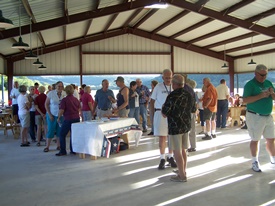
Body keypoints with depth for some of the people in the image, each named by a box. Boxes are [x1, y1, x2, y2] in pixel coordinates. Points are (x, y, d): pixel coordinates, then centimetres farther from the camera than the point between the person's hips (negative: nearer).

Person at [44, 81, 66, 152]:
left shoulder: (64, 94, -3)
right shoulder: (51, 93, -8)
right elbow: (46, 104, -4)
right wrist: (49, 114, -9)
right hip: (52, 114, -2)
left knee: (60, 130, 7)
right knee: (51, 130, 0)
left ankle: (58, 146, 19)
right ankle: (47, 146, 9)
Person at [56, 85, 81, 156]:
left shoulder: (64, 100, -11)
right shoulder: (76, 99, 8)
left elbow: (61, 110, -14)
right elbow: (79, 109, 17)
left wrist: (59, 118, -1)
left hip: (68, 119, -6)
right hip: (77, 118, 6)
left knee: (62, 135, 4)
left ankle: (63, 151, 3)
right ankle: (73, 150, 15)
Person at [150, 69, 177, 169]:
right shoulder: (158, 87, -2)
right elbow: (152, 101, 2)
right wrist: (153, 113, -5)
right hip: (160, 114, -2)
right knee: (162, 137, 2)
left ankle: (170, 157, 25)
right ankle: (162, 159, 12)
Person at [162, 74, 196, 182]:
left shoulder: (172, 96, -19)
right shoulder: (189, 95, 4)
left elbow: (164, 114, -14)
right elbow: (193, 110, 17)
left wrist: (163, 108, 5)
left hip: (175, 127, -7)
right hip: (186, 126, 8)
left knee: (177, 152, 1)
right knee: (183, 150, 19)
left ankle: (182, 175, 6)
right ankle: (183, 170, 32)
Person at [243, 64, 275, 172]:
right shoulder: (250, 84, -9)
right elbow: (245, 100, -19)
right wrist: (261, 96, -25)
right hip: (255, 117, -6)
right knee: (255, 140, 3)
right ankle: (255, 162, 15)